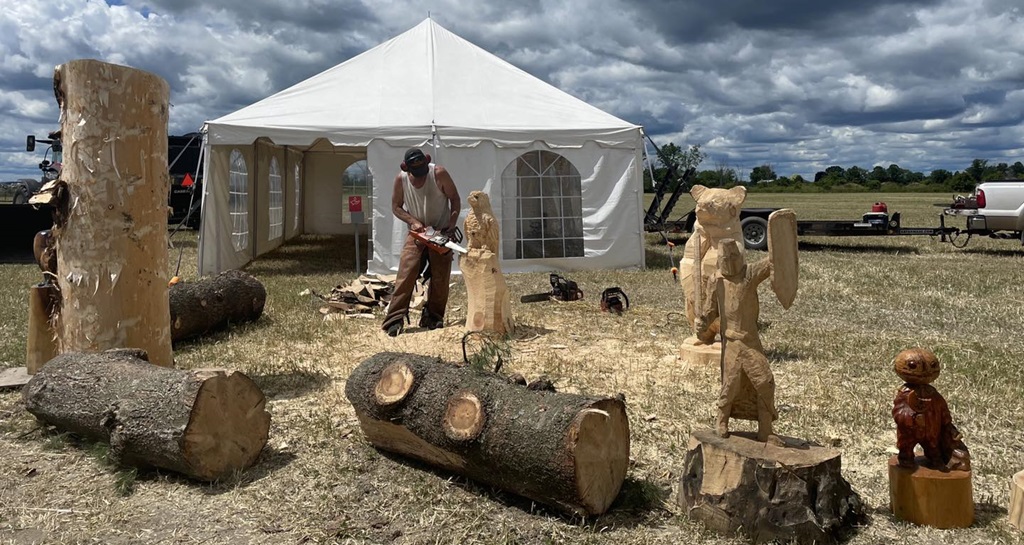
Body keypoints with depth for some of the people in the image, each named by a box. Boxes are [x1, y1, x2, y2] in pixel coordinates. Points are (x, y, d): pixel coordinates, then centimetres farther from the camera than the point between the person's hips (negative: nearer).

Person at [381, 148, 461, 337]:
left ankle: (432, 318, 13)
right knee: (406, 273, -12)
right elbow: (396, 206, 1)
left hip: (441, 234, -1)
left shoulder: (439, 174, -18)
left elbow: (455, 199, -8)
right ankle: (395, 320, -14)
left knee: (440, 278, -1)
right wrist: (413, 221, -15)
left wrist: (452, 224, -19)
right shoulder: (401, 179, -11)